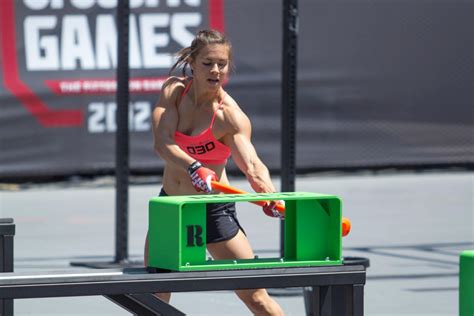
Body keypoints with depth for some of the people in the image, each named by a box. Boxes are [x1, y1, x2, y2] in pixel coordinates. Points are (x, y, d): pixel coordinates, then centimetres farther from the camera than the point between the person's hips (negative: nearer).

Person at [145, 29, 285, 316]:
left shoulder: (229, 115, -19)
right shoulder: (174, 90, -8)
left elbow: (252, 165, -31)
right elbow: (162, 143, -23)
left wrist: (270, 196, -53)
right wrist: (194, 168, -42)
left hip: (214, 209, -4)